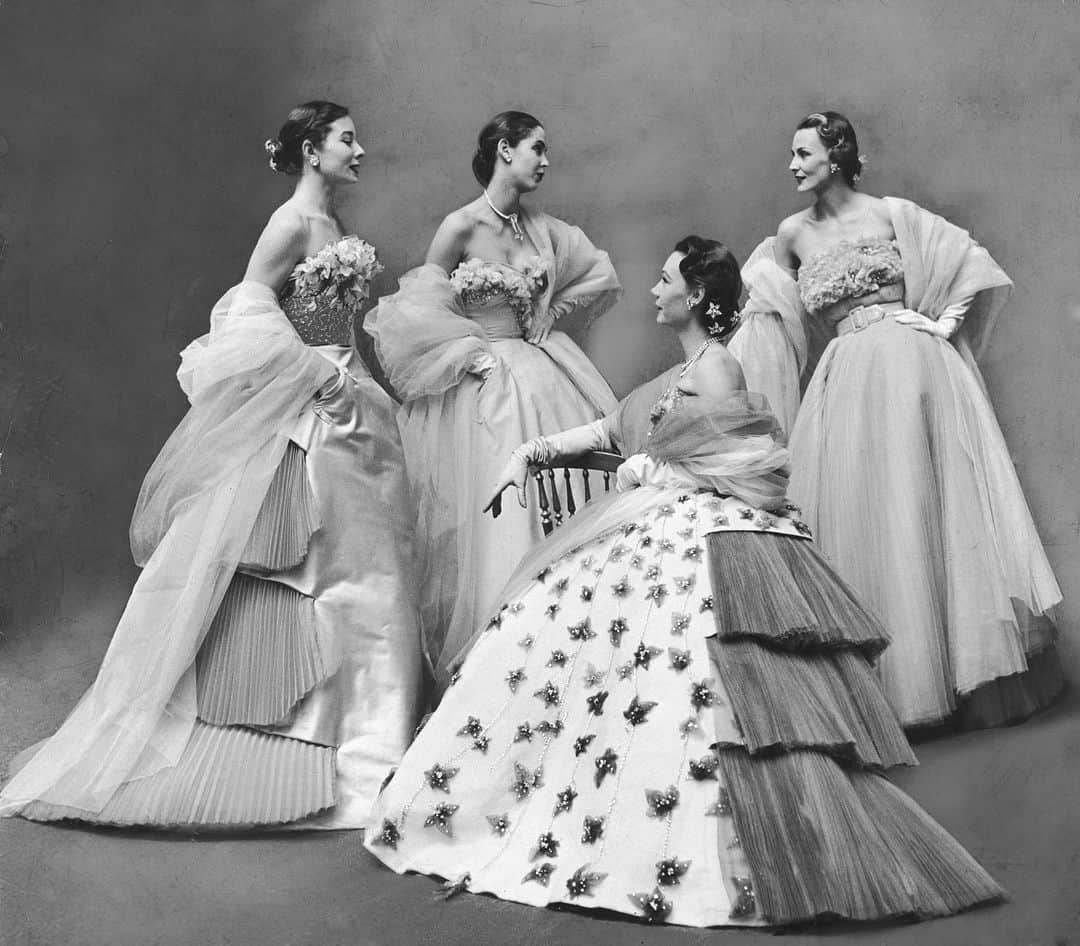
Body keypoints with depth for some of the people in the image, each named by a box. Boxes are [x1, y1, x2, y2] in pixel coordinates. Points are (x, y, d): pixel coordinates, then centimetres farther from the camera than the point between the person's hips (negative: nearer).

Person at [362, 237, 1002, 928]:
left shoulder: (718, 369, -9)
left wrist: (642, 470, 0)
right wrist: (530, 454, 17)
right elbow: (611, 429, 23)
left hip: (705, 547, -10)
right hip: (652, 538, 10)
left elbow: (709, 473, -13)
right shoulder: (680, 375, 19)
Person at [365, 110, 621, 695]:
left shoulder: (542, 227, 6)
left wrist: (555, 312, 7)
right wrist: (471, 351, -11)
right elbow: (413, 313, -8)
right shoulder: (461, 226, -9)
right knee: (491, 522, -4)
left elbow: (603, 276, 17)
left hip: (542, 376, 6)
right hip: (484, 384, -5)